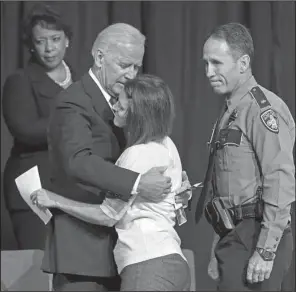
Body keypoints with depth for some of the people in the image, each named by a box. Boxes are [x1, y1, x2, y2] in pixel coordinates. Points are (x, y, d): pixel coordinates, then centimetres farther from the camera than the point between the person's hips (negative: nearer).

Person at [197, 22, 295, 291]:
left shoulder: (263, 108, -12)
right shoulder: (230, 112, 17)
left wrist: (265, 251, -20)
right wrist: (219, 250, 18)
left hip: (256, 236, -9)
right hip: (234, 238, 9)